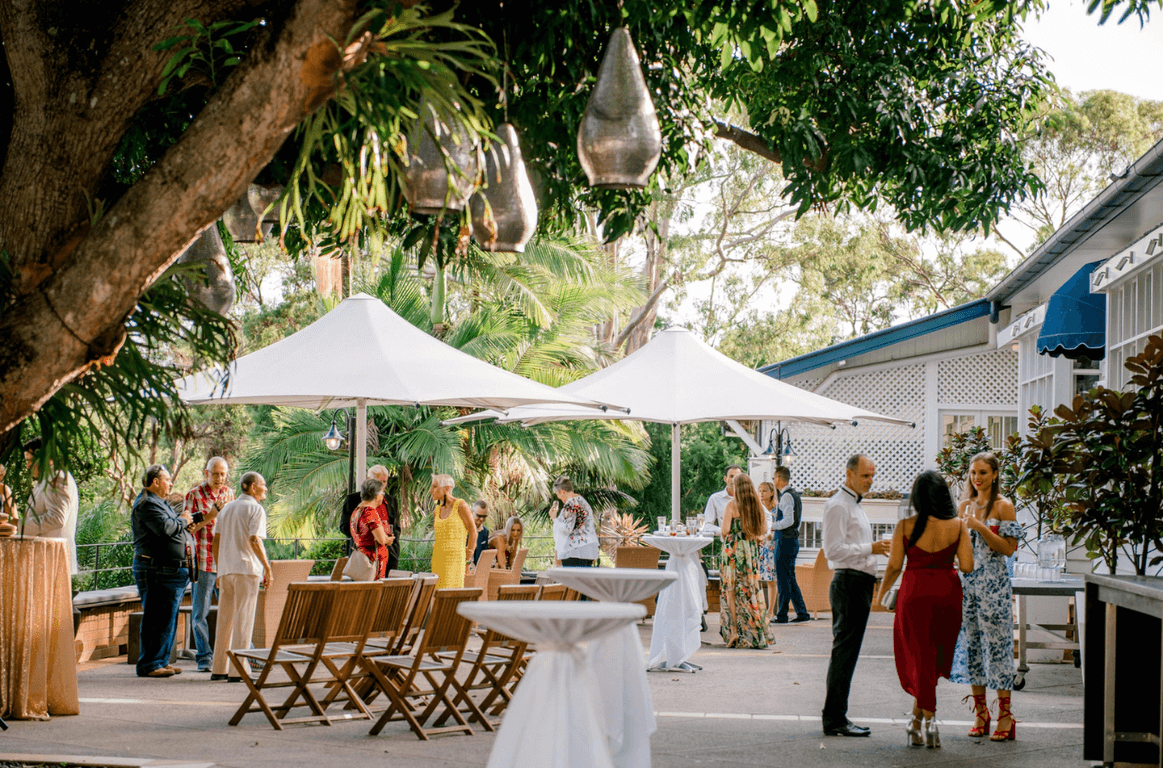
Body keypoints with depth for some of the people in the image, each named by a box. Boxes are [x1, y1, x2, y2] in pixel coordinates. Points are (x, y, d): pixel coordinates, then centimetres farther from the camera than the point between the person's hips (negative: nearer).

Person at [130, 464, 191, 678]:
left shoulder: (159, 503, 22)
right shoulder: (146, 504, -12)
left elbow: (172, 527, 30)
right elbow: (165, 528, -25)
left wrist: (184, 522, 10)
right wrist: (182, 521, -7)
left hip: (172, 570, 11)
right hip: (156, 570, -11)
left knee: (168, 619, 14)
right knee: (157, 620, -9)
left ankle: (161, 661, 22)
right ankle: (148, 665, -6)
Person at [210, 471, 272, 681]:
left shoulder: (227, 508, 17)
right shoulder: (255, 509, -4)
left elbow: (216, 541, 16)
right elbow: (254, 540, -15)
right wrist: (267, 567, -11)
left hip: (226, 569, 7)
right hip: (247, 569, -7)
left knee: (225, 619, 11)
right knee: (244, 619, -4)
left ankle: (219, 668, 14)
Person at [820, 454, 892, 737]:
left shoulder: (854, 505, 22)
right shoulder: (838, 506, -11)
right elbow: (834, 550, -19)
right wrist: (871, 548, -21)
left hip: (859, 583, 10)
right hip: (849, 583, -10)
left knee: (847, 652, 11)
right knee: (844, 651, -10)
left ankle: (836, 716, 15)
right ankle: (834, 719, -9)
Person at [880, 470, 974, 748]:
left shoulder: (905, 526, -8)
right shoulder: (957, 526, -5)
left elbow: (894, 566, -4)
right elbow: (967, 566, -5)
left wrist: (882, 593, 13)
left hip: (915, 592, -2)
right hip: (948, 593, 2)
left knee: (920, 657, 8)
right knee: (934, 658, 16)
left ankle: (928, 721, 6)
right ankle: (918, 719, 19)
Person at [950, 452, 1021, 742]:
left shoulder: (1003, 506, -4)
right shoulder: (965, 506, 13)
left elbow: (1009, 548, -11)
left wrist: (981, 528, -18)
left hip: (994, 584, -6)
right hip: (967, 581, 6)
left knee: (996, 644, -7)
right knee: (970, 644, 5)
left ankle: (1005, 715, -3)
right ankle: (980, 712, 13)